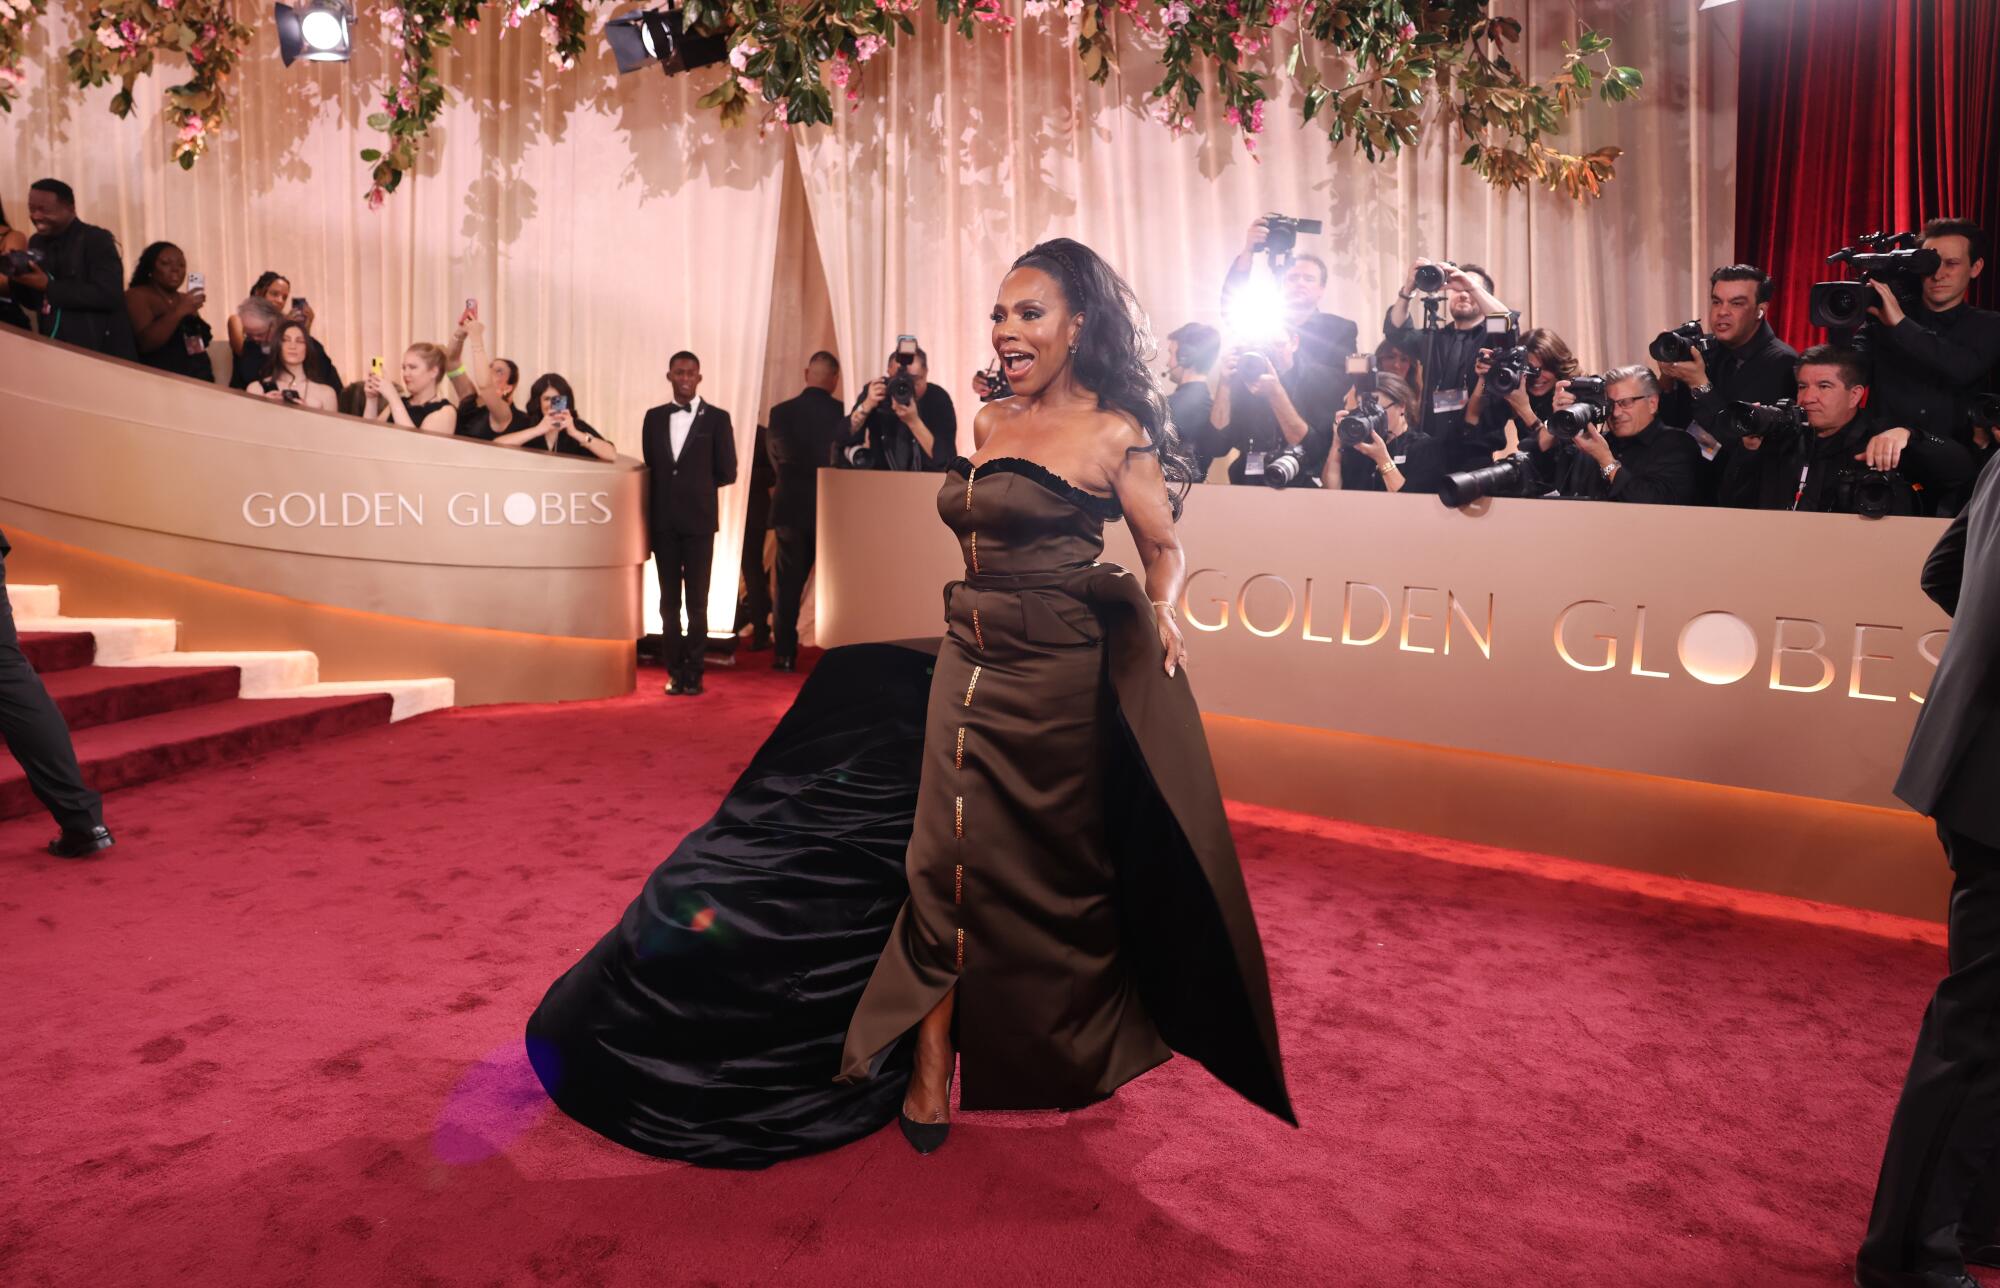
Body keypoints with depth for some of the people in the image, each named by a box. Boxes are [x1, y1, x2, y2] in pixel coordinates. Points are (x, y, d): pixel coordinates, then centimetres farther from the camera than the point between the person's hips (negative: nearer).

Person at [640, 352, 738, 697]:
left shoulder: (717, 418, 1)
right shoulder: (654, 417, 11)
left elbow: (727, 472, 1)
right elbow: (649, 467, 13)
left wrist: (697, 486, 3)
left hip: (699, 520, -3)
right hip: (663, 521, 3)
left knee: (697, 601, 0)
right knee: (669, 601, 6)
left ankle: (694, 673, 8)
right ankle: (675, 672, 13)